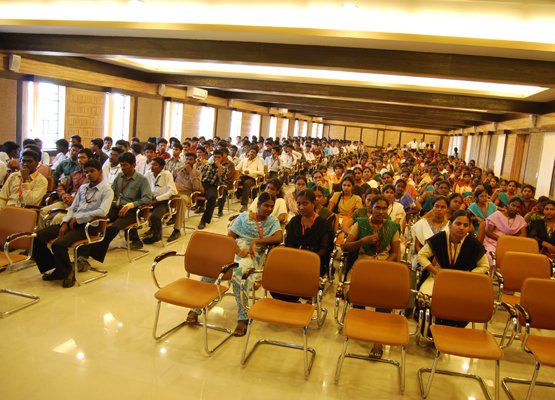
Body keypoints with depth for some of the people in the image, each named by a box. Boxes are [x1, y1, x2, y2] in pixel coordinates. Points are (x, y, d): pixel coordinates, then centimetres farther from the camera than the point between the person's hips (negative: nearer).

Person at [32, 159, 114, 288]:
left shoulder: (107, 190, -3)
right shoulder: (82, 188, 20)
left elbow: (102, 212, -17)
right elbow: (72, 208, 17)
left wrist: (78, 218, -13)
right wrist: (65, 222, -2)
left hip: (87, 225, -7)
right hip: (72, 222, 7)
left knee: (58, 244, -29)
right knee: (37, 237, -8)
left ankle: (67, 272, -3)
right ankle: (52, 267, 10)